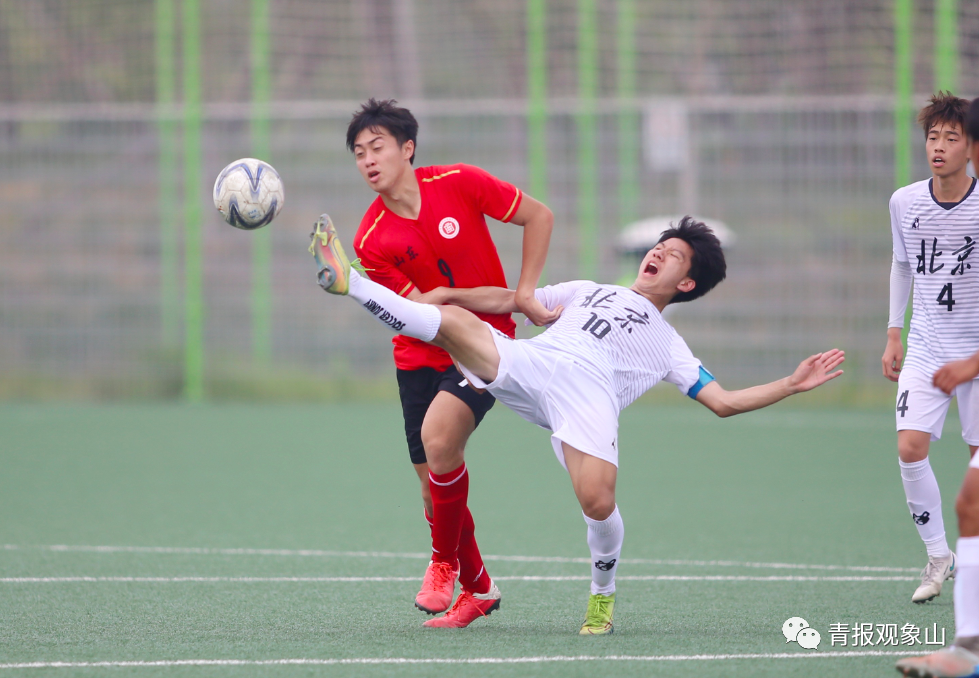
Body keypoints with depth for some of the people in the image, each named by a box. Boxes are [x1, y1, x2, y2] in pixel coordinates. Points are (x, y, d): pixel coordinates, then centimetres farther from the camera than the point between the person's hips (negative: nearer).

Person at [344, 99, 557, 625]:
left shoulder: (458, 184, -10)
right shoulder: (371, 241, -9)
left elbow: (538, 216, 0)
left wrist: (524, 294, -5)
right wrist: (501, 301, -22)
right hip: (421, 356, 3)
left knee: (438, 438, -26)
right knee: (433, 478, 0)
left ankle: (444, 561, -4)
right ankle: (476, 587, 25)